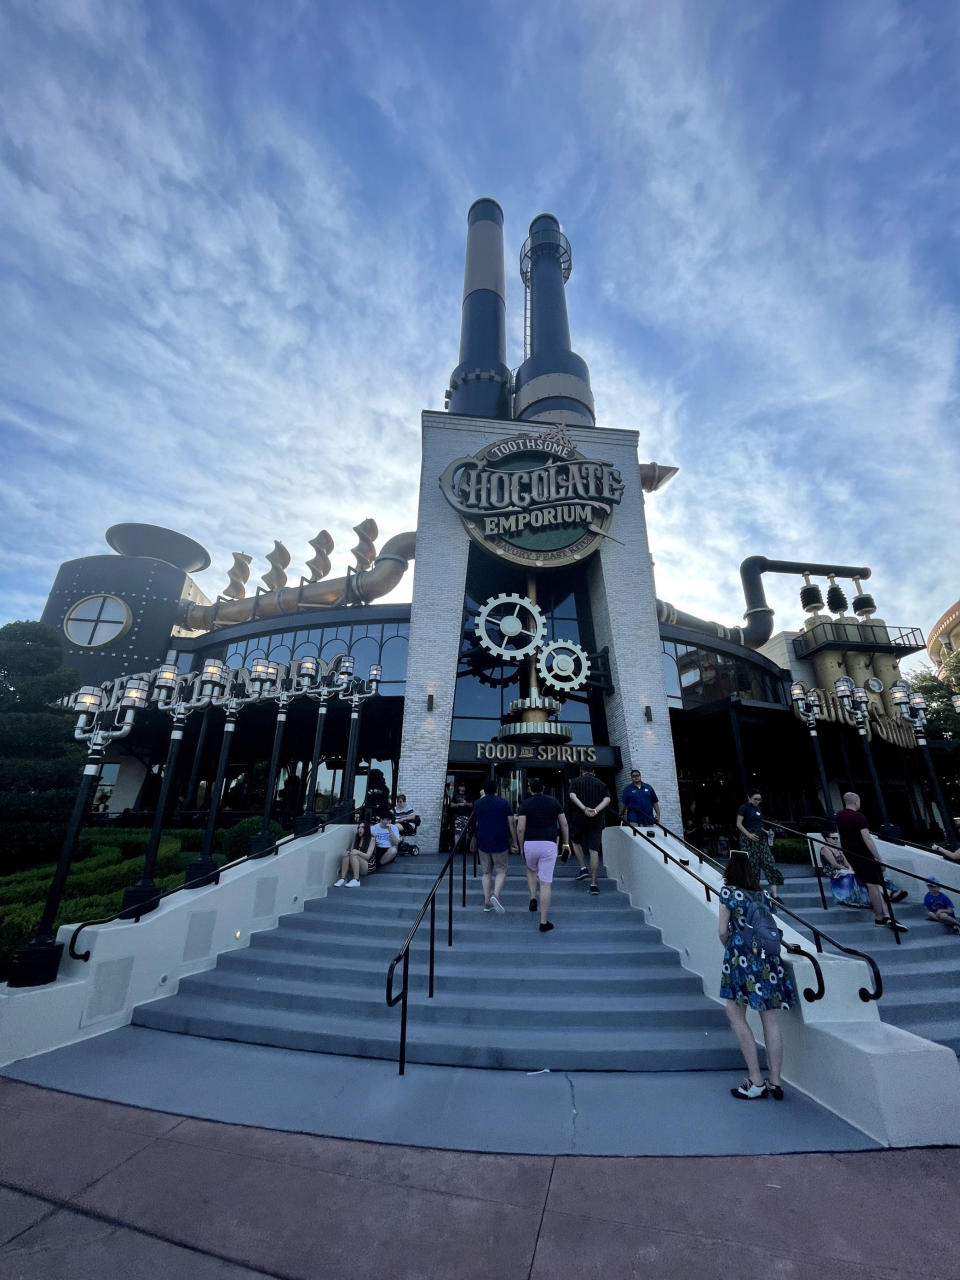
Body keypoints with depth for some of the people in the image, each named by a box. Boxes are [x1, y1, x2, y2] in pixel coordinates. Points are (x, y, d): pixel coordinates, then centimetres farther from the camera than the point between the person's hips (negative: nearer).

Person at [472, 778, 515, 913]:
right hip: (500, 842, -2)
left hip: (483, 843, 2)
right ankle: (496, 895, -14)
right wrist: (514, 841, 4)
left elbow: (475, 823, 13)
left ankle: (487, 902, 11)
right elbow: (511, 823, -3)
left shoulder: (478, 803, 3)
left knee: (486, 872, 13)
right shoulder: (504, 803, -2)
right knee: (500, 871, 8)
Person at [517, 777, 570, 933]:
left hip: (530, 844, 0)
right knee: (546, 883, 5)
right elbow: (564, 825, 10)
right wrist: (566, 844, 19)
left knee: (531, 870, 31)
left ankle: (533, 898, 12)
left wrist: (521, 847, 8)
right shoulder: (553, 802, 9)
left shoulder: (526, 803, 2)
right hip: (549, 845, 0)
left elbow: (520, 828, -4)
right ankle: (544, 922, 6)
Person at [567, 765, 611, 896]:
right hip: (596, 821, 1)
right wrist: (596, 811, -15)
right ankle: (593, 883, 1)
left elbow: (572, 795, -12)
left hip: (579, 818, -1)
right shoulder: (600, 783, 10)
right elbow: (607, 799, -5)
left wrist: (584, 808, -19)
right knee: (594, 851, 3)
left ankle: (583, 869, 13)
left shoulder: (576, 781, 6)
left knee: (575, 841, 24)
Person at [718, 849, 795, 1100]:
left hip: (742, 956, -6)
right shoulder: (760, 893, 10)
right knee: (770, 1020, 10)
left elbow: (723, 931, -6)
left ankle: (756, 1082, 6)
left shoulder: (728, 892, -5)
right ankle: (775, 1082, 16)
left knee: (735, 1014, 4)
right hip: (768, 957, 6)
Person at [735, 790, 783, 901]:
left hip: (761, 837, 7)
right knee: (753, 863, -3)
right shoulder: (744, 808, -7)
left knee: (769, 861, -4)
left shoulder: (758, 808, 15)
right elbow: (739, 824, -10)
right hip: (749, 838, -6)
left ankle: (774, 892, -3)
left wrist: (765, 831, 7)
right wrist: (749, 835, -19)